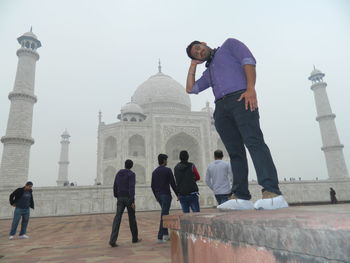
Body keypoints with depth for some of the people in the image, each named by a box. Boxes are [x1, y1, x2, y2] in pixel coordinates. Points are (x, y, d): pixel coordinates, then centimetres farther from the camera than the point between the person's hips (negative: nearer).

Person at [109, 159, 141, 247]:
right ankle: (135, 238, 21)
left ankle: (113, 240, -16)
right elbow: (131, 188, -18)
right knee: (132, 218, 10)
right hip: (129, 198, -4)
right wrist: (133, 201, -20)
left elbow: (115, 187, 14)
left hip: (120, 198, 4)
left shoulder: (118, 173, 11)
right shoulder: (132, 174, -8)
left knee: (117, 218, -3)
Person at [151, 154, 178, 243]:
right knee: (164, 215, -4)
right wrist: (178, 194, -2)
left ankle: (165, 234, 20)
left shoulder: (154, 172, 10)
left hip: (158, 195, 7)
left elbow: (152, 186, 12)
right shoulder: (167, 170, -9)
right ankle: (160, 237, -4)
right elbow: (172, 184, -12)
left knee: (165, 214, 19)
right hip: (166, 195, -7)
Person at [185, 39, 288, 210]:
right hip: (221, 109, 6)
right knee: (235, 152, -2)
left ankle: (273, 194, -29)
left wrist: (251, 88, -13)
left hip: (240, 98, -6)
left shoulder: (229, 45, 19)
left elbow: (248, 60, 3)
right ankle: (241, 197, -5)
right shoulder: (208, 71, 35)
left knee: (253, 142, -21)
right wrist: (193, 65, 35)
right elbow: (190, 89, 33)